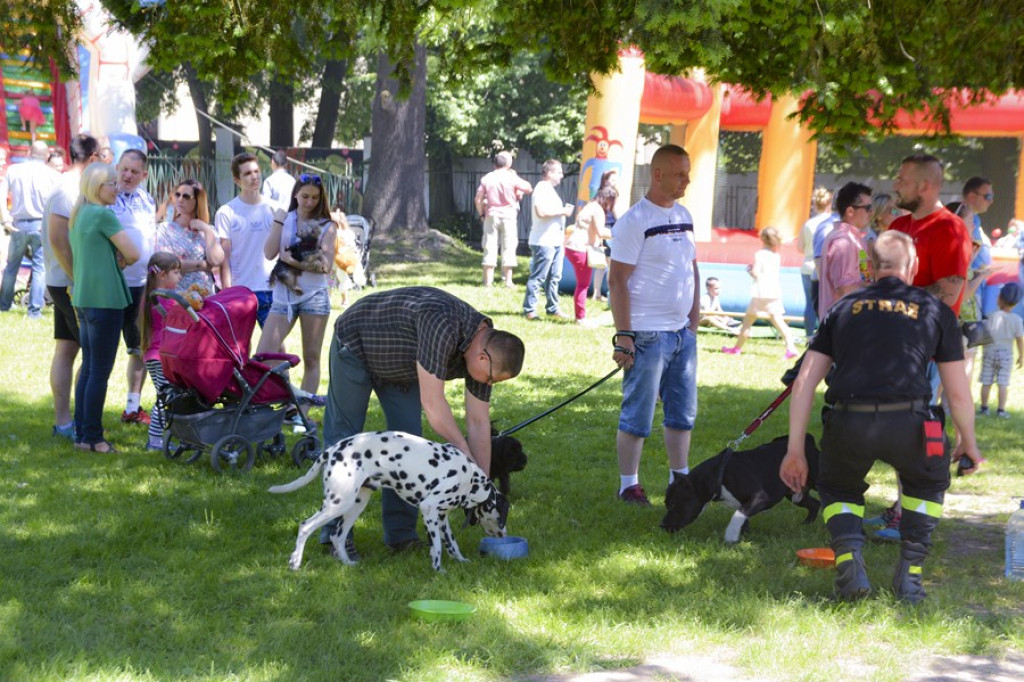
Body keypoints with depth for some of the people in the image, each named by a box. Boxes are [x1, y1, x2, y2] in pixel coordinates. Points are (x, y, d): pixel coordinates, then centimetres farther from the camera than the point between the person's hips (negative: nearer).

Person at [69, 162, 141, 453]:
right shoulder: (103, 214, -13)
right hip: (104, 298, -9)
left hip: (82, 299, 9)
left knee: (88, 368, 13)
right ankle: (93, 437, 0)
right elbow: (133, 254, -14)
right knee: (100, 371, -4)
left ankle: (81, 433, 17)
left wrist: (114, 259, 4)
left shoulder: (78, 215, 14)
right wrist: (121, 259, 7)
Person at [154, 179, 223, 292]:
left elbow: (216, 260, -5)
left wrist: (207, 230, 0)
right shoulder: (166, 228, 6)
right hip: (176, 293, -2)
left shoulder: (208, 231, 13)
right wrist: (202, 265, -1)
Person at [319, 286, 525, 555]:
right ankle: (336, 531, 3)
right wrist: (463, 451, -27)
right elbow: (432, 403, -38)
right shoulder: (441, 324, -41)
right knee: (343, 438, -3)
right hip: (356, 345, -7)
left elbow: (479, 423, -9)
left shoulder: (484, 349, -16)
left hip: (400, 367, 7)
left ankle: (400, 533, 5)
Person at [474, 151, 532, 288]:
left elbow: (478, 199, 2)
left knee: (490, 247, 5)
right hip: (508, 215, -2)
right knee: (508, 247, 2)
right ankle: (508, 280, 1)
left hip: (491, 215, 2)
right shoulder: (511, 178, -6)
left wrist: (482, 214, 13)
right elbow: (529, 189, -2)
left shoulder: (486, 178, 2)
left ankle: (488, 280, 5)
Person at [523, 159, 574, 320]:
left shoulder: (549, 189, 19)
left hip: (555, 240, 10)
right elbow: (541, 212, -25)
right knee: (538, 277, -7)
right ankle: (529, 309, -3)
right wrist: (562, 211, -16)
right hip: (543, 241, -10)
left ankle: (552, 308, 19)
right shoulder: (541, 189, -13)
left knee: (554, 277, 12)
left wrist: (564, 210, 15)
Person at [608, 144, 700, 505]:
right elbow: (617, 281, -14)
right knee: (637, 416, -1)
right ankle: (629, 484, 9)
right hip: (647, 335, -7)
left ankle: (680, 479, 23)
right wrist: (623, 336, -17)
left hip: (682, 333, 8)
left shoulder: (683, 216, 12)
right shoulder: (634, 221, -11)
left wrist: (694, 323, 15)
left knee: (683, 413, 13)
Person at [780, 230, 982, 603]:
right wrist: (970, 445, 36)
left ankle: (848, 559, 6)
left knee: (837, 489, 31)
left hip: (848, 424, 1)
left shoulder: (844, 308, 22)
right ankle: (909, 573, 20)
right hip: (907, 423, -1)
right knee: (928, 483, 32)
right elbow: (958, 394, 20)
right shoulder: (935, 311, 18)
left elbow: (804, 383, 17)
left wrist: (795, 450, 22)